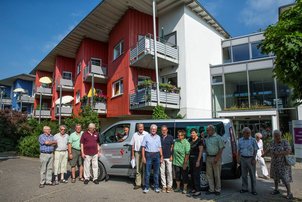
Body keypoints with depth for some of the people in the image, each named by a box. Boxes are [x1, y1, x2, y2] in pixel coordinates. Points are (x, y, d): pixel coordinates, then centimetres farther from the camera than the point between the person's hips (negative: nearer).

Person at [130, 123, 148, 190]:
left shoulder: (146, 134, -3)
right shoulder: (135, 135, 8)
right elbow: (133, 145, 11)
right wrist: (133, 155, 7)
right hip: (137, 153, 3)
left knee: (144, 169, 4)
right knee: (138, 169, 8)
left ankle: (144, 183, 16)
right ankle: (138, 184, 16)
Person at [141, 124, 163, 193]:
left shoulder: (158, 137, 11)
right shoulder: (146, 136, 1)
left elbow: (160, 147, 12)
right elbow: (143, 147, -1)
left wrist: (161, 156, 5)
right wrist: (143, 157, -7)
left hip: (157, 155, 3)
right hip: (148, 155, -3)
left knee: (156, 172, 10)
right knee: (147, 172, 1)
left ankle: (156, 187, 21)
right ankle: (146, 187, 13)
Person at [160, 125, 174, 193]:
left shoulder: (170, 137, 3)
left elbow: (172, 147, 5)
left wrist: (171, 156, -2)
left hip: (168, 157, -1)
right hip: (161, 157, 1)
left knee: (169, 172, 2)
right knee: (162, 172, 6)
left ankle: (169, 186, 14)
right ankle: (164, 186, 17)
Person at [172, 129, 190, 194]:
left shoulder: (186, 143, -15)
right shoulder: (175, 141, 1)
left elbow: (187, 154, -16)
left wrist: (185, 163, -17)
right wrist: (172, 158, 9)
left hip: (183, 163, -5)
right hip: (176, 162, 5)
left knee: (184, 176, 8)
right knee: (177, 175, 15)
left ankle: (185, 188, 23)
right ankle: (178, 187, 31)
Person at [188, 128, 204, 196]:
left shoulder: (199, 140, -10)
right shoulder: (190, 140, 9)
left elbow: (201, 151, -13)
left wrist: (198, 161, -17)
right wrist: (188, 158, 8)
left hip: (196, 159, -7)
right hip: (191, 158, 7)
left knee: (196, 174, -6)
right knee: (192, 174, 13)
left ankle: (198, 191, 0)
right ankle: (194, 188, 25)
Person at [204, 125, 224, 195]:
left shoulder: (218, 137, -6)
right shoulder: (207, 138, 11)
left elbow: (221, 148, -11)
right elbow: (204, 147, 18)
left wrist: (217, 158, -17)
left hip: (216, 158, -6)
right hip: (208, 158, 6)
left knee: (217, 175, 5)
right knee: (209, 174, 10)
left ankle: (217, 190, 18)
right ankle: (211, 189, 22)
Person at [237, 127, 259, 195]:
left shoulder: (253, 140, -3)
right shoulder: (240, 140, 6)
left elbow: (255, 150, -3)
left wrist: (254, 159, -10)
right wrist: (238, 158, 6)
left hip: (251, 158, -3)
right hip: (243, 158, 3)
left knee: (252, 175, 4)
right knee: (244, 174, 11)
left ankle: (253, 190, 15)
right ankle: (244, 188, 23)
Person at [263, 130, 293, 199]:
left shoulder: (285, 142, -13)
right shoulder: (272, 143, 1)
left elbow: (289, 151, -21)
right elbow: (268, 149, 15)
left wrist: (279, 153, -26)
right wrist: (263, 154, 23)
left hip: (283, 163, -5)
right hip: (275, 163, 5)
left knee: (285, 178, -8)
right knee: (275, 176, 15)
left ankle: (289, 193, 5)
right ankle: (276, 190, 29)